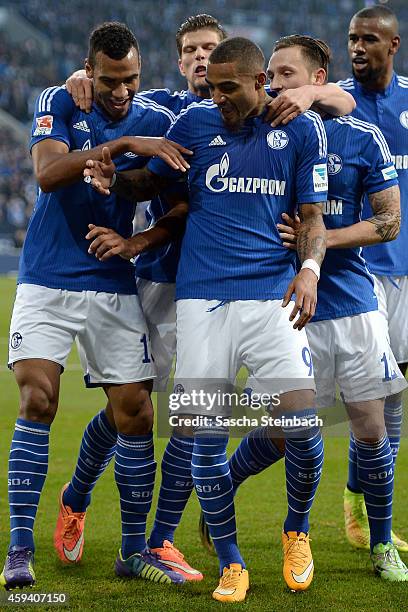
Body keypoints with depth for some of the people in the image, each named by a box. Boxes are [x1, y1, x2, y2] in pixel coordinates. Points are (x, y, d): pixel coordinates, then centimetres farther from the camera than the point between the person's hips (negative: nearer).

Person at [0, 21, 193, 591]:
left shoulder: (156, 122, 2)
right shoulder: (59, 104, -3)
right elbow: (47, 174, -20)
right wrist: (124, 144, -27)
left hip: (114, 287, 2)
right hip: (47, 282, -2)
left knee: (135, 414, 0)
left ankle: (134, 549, 14)